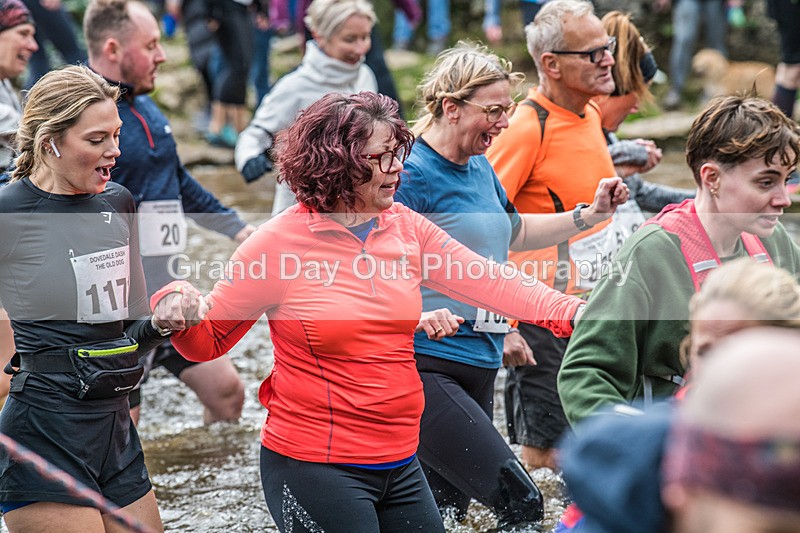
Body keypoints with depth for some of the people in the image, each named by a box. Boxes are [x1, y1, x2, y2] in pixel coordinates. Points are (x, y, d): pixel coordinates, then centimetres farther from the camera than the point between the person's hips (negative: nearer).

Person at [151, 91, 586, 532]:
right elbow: (208, 341, -3)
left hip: (399, 460, 6)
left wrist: (571, 312, -15)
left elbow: (489, 280, -1)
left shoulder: (405, 227, 4)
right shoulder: (280, 243, -10)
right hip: (313, 468, -6)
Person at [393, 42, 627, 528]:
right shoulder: (410, 174, -13)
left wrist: (591, 214, 26)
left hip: (479, 369, 9)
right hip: (423, 372, -9)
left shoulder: (481, 168, 14)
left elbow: (516, 233, 33)